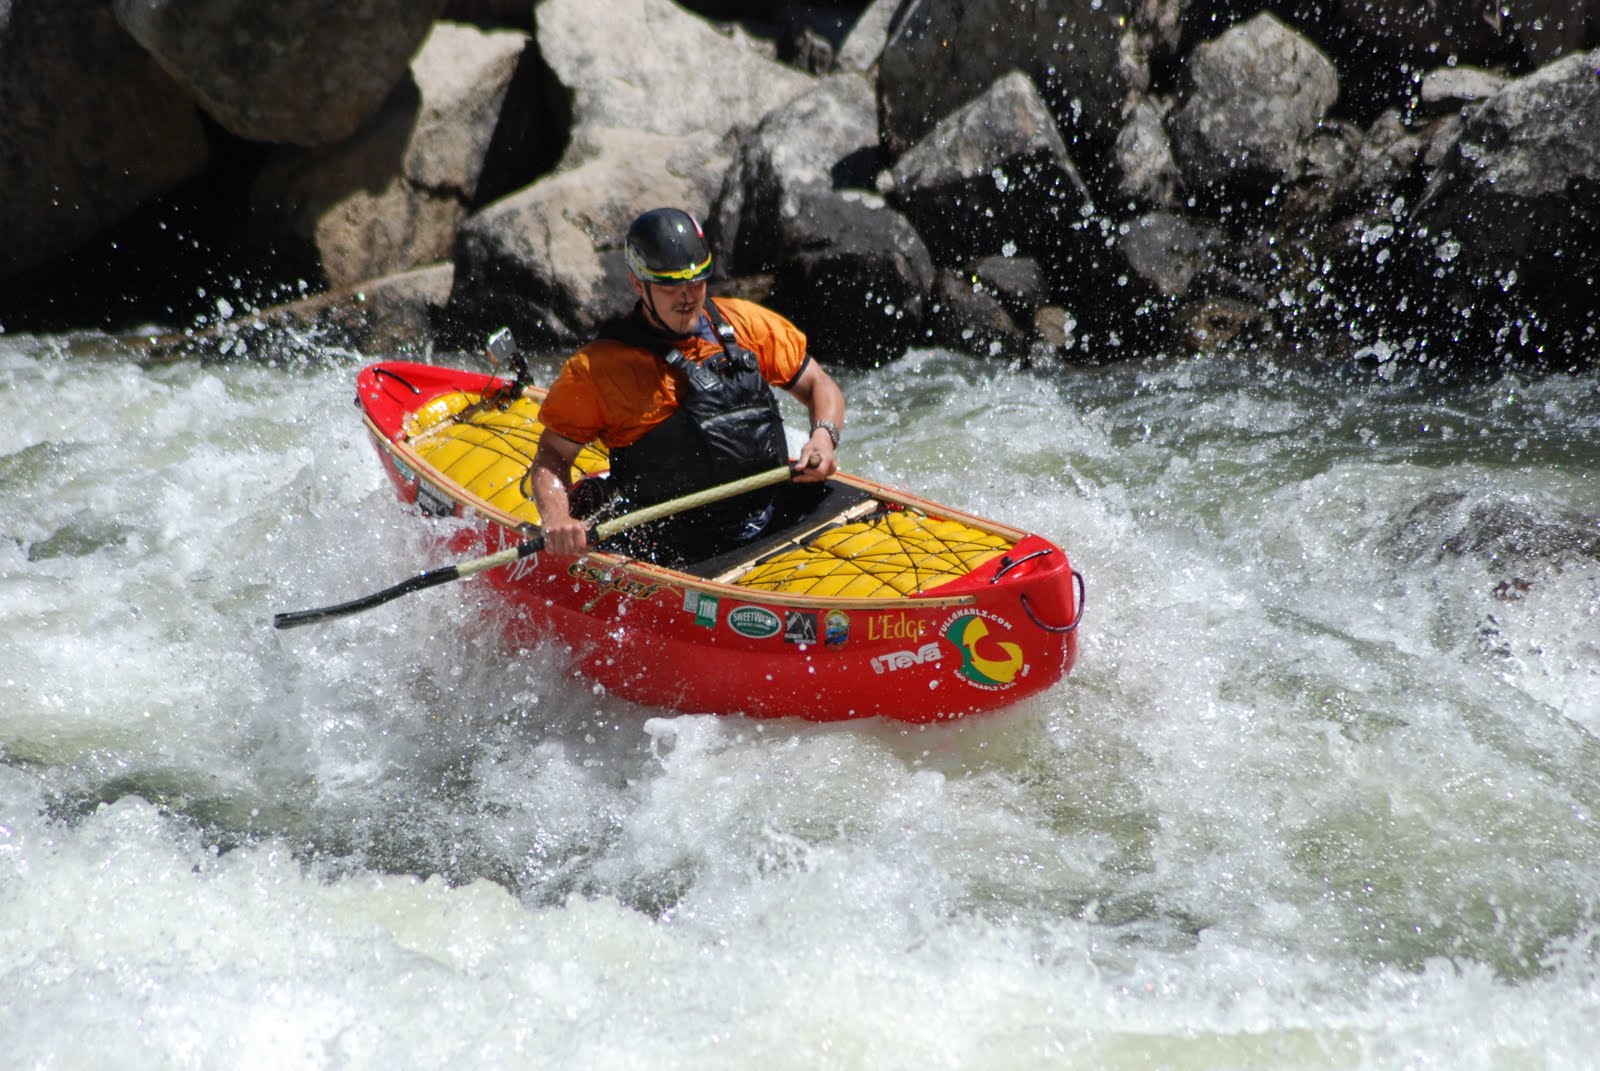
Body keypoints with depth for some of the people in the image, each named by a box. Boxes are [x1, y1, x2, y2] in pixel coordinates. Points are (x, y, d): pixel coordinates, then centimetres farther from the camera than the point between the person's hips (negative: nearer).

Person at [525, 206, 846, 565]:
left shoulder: (743, 324, 9)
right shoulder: (597, 368, -1)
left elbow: (820, 387, 17)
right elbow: (551, 455, 3)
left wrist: (824, 437, -5)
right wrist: (556, 520, -17)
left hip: (775, 524, 6)